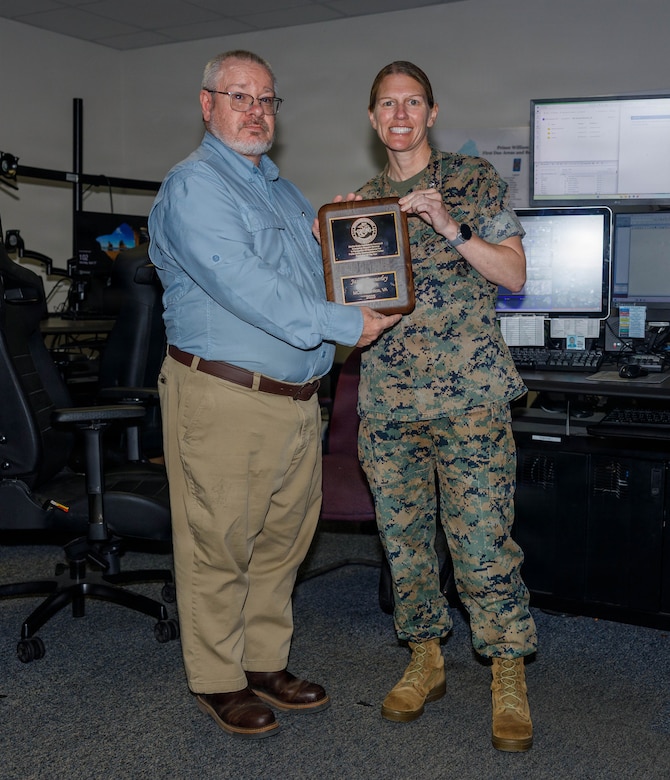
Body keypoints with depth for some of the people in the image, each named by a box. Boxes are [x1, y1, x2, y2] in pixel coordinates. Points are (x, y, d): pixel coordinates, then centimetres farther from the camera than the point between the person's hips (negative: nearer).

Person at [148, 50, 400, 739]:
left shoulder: (284, 191, 21)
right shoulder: (193, 186, -8)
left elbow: (316, 273, 30)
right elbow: (240, 283, -21)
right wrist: (343, 323, -21)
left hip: (297, 399, 8)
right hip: (223, 399, -8)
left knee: (282, 541, 15)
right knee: (219, 547, 3)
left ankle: (266, 665, 30)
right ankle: (217, 682, 19)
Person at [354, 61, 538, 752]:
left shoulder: (474, 180, 6)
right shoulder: (363, 200, 16)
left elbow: (514, 274, 0)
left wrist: (452, 228, -12)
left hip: (468, 392, -4)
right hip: (386, 397, 4)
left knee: (482, 542, -5)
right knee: (403, 538, 9)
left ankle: (509, 679, 10)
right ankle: (425, 662, 26)